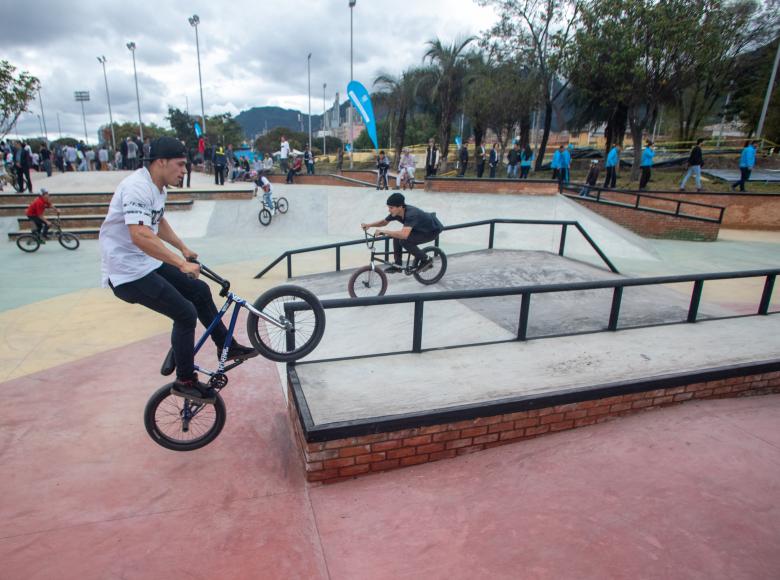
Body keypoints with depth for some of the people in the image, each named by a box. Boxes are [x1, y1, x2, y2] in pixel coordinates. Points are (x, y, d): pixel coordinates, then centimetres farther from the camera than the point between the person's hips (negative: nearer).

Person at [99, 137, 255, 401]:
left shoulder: (159, 187, 9)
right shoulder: (137, 188, -23)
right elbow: (140, 236, -37)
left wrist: (183, 249, 24)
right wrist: (182, 263, -38)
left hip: (148, 263, 10)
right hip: (127, 273, -10)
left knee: (200, 290, 10)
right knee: (186, 314, -12)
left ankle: (227, 347, 24)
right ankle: (185, 381, 3)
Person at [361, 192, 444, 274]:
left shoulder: (411, 214, -37)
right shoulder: (396, 213, -13)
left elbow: (404, 234, -50)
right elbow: (384, 222, 5)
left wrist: (383, 231, -45)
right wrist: (369, 225, -11)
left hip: (432, 230, -8)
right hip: (420, 228, 8)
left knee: (404, 240, -25)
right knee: (397, 235, -6)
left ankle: (426, 260, -7)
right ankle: (397, 264, 5)